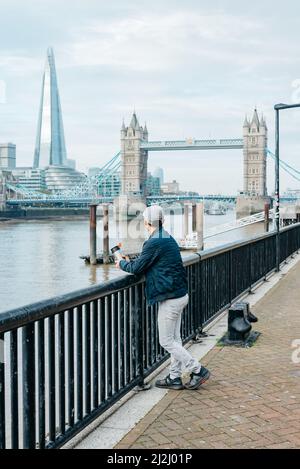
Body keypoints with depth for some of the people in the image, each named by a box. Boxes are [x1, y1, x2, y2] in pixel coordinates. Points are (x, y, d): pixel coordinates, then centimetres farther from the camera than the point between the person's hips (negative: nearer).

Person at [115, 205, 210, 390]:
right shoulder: (168, 238, 11)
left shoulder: (154, 242, -19)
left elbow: (138, 267, -13)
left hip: (170, 297, -10)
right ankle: (175, 378, 23)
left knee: (166, 341, 1)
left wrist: (122, 263, 6)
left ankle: (198, 370, 5)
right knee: (174, 339, 15)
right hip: (180, 294, 10)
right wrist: (130, 262, 18)